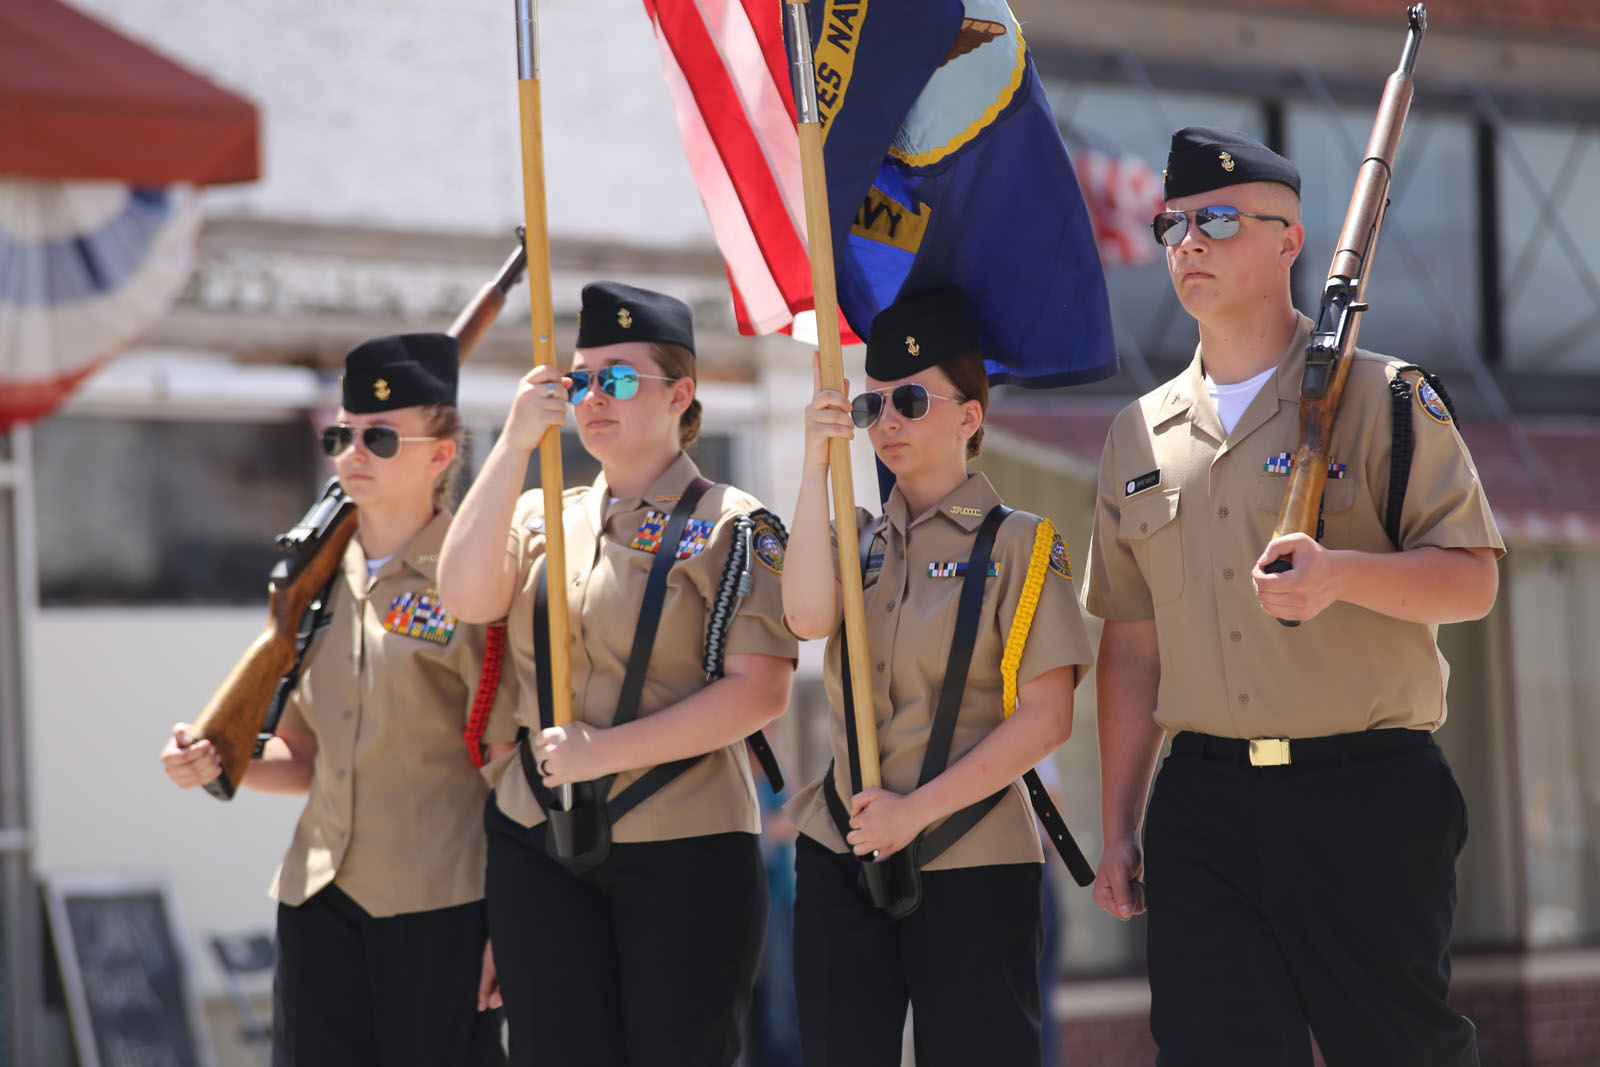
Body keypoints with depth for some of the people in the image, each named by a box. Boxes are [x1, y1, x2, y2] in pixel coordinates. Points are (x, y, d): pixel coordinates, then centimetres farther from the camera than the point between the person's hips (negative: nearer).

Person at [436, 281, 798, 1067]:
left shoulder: (732, 526, -2)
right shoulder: (542, 518, 13)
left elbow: (759, 692, -12)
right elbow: (466, 596, -7)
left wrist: (607, 751, -17)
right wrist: (516, 443, -12)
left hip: (683, 852, -4)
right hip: (538, 847, 4)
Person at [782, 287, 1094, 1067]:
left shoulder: (1018, 545, -2)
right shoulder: (856, 539, 13)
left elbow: (1046, 718, -9)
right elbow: (809, 617, -10)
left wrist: (916, 811, -14)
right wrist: (818, 462, -11)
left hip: (971, 865, -4)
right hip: (840, 857, 4)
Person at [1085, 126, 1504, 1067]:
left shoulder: (1381, 399, 2)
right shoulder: (1140, 436, 15)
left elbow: (1472, 580, -4)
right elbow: (1132, 645, 16)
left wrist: (1343, 575, -24)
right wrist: (1119, 829, 11)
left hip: (1369, 799, -4)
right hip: (1204, 805, 4)